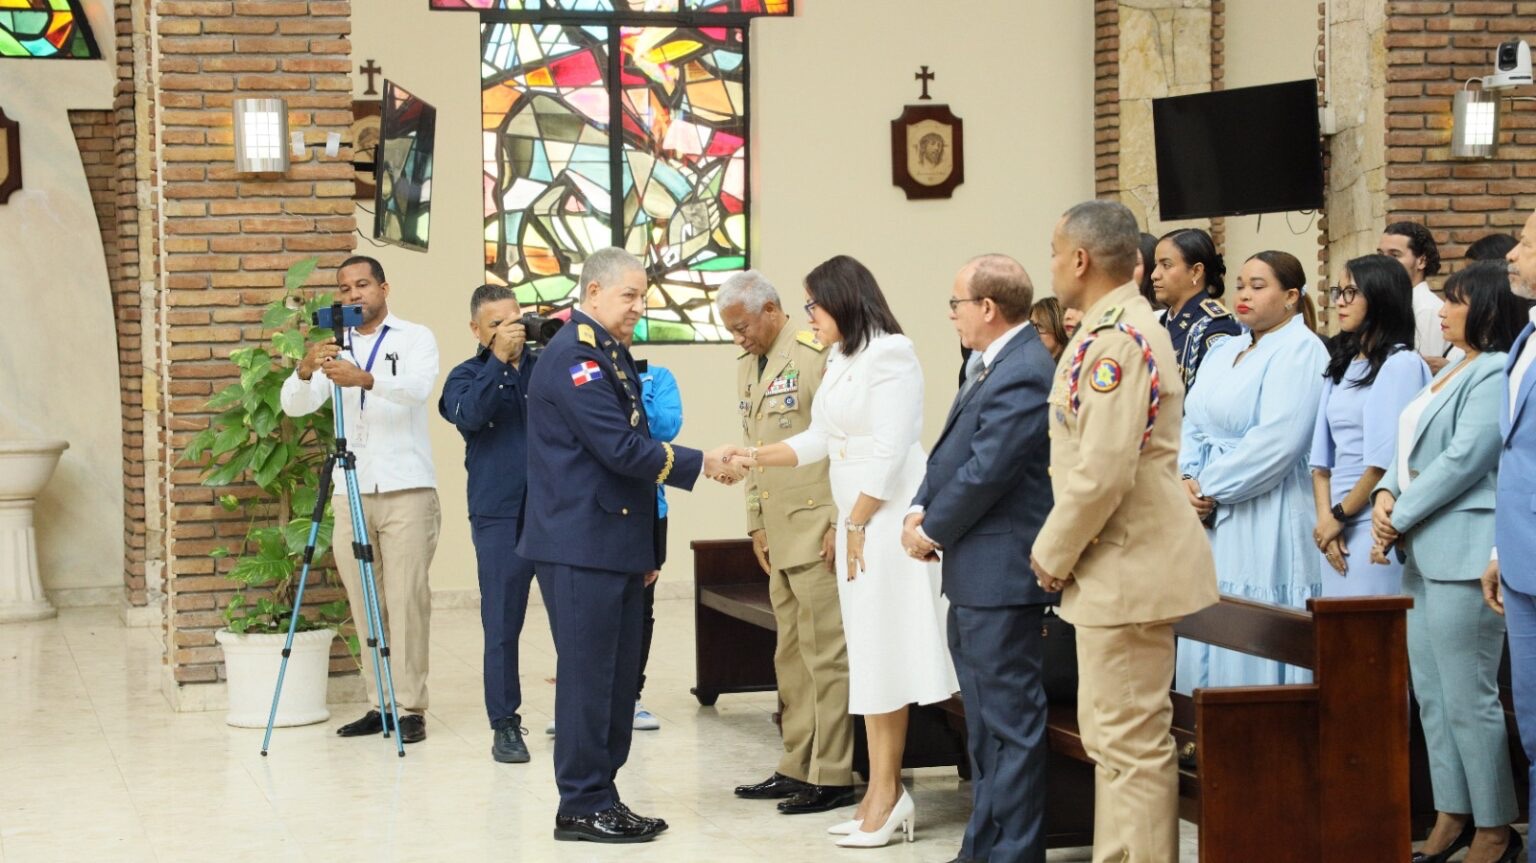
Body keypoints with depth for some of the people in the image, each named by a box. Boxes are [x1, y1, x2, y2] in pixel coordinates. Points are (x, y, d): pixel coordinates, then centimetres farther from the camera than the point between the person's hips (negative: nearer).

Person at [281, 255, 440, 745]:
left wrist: (367, 379, -37)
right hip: (350, 493, 4)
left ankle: (410, 707, -5)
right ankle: (380, 704, 12)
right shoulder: (335, 350, 13)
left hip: (406, 491, -4)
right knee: (365, 606, 6)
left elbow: (418, 388, -19)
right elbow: (294, 406, -1)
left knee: (406, 601, -8)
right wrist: (305, 371, -23)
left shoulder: (414, 338, 2)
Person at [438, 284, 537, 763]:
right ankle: (504, 725, 12)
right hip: (499, 516, -1)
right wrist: (499, 359, -18)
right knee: (502, 626, 2)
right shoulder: (468, 376, 6)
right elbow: (469, 416, -15)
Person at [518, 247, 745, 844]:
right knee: (588, 676, -5)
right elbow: (622, 449, -21)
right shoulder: (573, 358, -14)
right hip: (580, 546, -10)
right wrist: (702, 464, -12)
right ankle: (582, 808, 2)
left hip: (616, 545, 10)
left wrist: (646, 545, 21)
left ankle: (600, 797, 17)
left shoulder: (612, 354, 17)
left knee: (619, 678, 11)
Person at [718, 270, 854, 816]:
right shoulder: (747, 367, 16)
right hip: (779, 536, 8)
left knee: (826, 653, -5)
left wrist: (840, 523, -16)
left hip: (817, 529, -8)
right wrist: (756, 525, 18)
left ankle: (831, 777, 0)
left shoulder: (815, 353, -11)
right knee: (791, 655, 11)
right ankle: (796, 768, 17)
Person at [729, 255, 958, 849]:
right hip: (856, 520, 9)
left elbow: (890, 452, -16)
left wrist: (858, 523, -15)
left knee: (881, 651, -6)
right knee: (870, 652, 8)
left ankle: (886, 794, -1)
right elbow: (818, 441, 15)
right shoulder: (841, 360, 16)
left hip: (886, 519, -9)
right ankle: (885, 791, 11)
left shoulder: (889, 355, -12)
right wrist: (752, 458, 7)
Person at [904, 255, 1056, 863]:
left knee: (1010, 719, -4)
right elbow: (953, 453, 16)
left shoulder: (1023, 374, -18)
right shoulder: (998, 367, 14)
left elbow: (986, 472, -22)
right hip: (975, 577, 11)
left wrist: (932, 530, -10)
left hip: (1001, 576, -11)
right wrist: (921, 510, 1)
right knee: (983, 718, 18)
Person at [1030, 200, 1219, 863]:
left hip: (1128, 571, -11)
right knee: (1111, 734, 17)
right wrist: (1060, 551, 16)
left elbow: (1104, 472, -24)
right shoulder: (1116, 329, 15)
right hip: (1116, 568, 11)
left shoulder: (1116, 340, -19)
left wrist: (1052, 555, -12)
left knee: (1131, 741, -5)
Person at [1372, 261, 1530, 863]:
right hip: (1425, 556, 10)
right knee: (1431, 695, 12)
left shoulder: (1494, 375, -11)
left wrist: (1401, 519, -12)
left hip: (1462, 557, -10)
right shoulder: (1448, 374, 19)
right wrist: (1386, 496, -1)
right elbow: (1409, 448, 18)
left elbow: (1462, 460, -18)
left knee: (1468, 699, -6)